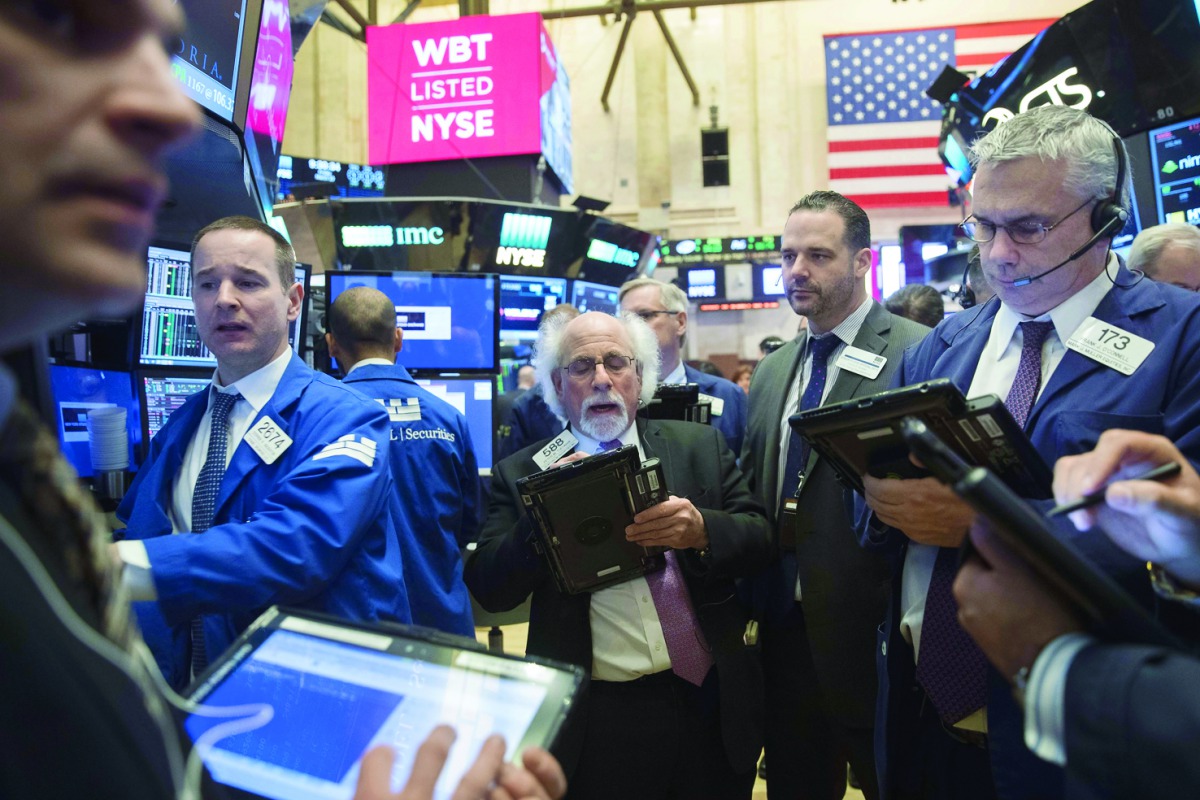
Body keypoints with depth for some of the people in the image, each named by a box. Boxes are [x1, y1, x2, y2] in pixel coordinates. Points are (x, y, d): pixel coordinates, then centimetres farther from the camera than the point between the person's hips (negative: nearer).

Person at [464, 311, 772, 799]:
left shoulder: (702, 446, 4)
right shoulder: (522, 475, -1)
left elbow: (759, 537, 2)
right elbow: (489, 590, -5)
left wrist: (702, 530, -19)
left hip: (711, 703, 2)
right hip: (597, 720, -2)